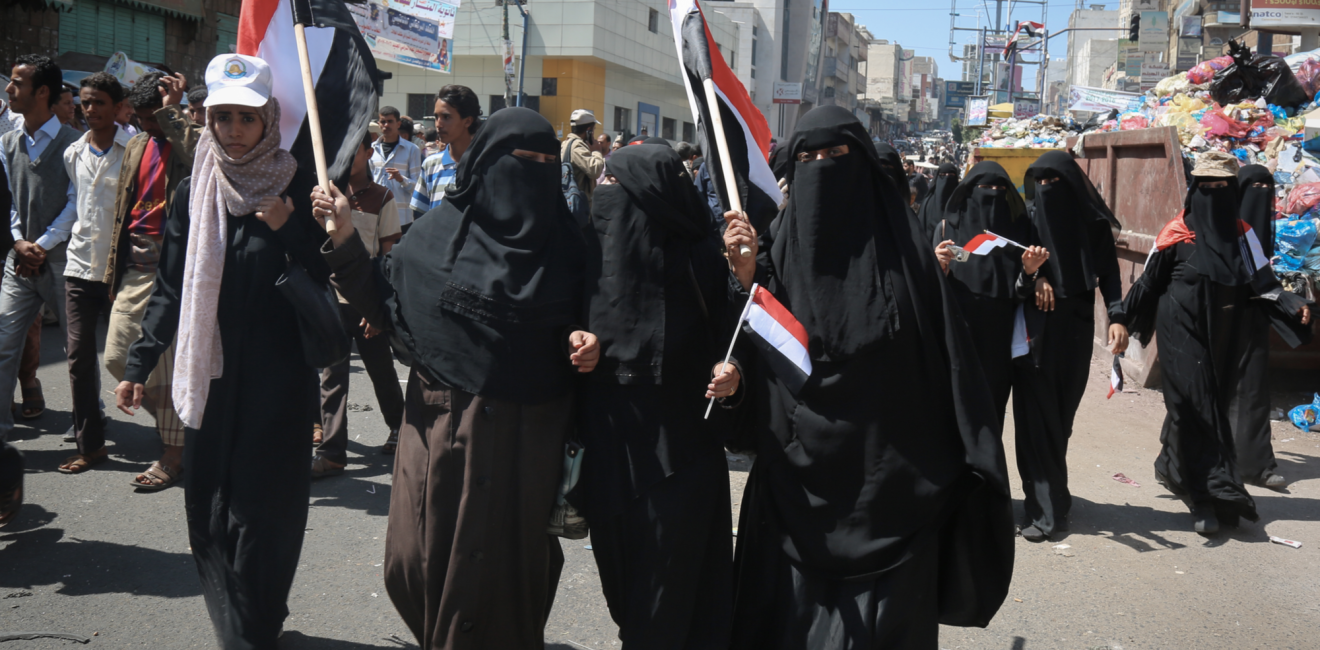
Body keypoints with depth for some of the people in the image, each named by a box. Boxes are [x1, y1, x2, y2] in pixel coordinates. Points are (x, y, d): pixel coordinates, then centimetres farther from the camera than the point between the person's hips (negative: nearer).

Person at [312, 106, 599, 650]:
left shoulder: (564, 243, 1)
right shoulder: (441, 230, -1)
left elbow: (579, 323, 11)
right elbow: (381, 304, 0)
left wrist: (586, 343, -11)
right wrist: (344, 236, -9)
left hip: (523, 437, 0)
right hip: (440, 426, 0)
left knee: (500, 562, 7)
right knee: (418, 558, 7)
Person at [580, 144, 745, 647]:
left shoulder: (700, 259, -9)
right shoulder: (596, 251, 2)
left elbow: (732, 337, -5)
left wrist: (730, 374, -25)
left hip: (681, 449, -4)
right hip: (610, 449, 4)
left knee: (669, 588, 3)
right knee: (624, 580, 16)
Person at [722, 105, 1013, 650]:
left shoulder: (897, 241, -4)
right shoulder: (780, 241, 3)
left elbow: (945, 352, -5)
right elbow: (759, 350, 1)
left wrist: (969, 460, -8)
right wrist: (746, 275, -14)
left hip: (889, 473, -2)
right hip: (799, 472, 2)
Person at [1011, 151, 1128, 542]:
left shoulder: (1093, 224, 2)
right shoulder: (1027, 222, 3)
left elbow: (1108, 275, -2)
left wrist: (1117, 317, -16)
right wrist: (1032, 275, -18)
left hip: (1074, 333, 0)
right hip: (1033, 330, 0)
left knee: (1060, 415, 6)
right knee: (1037, 414, -7)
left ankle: (1050, 499, 22)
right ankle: (1046, 508, -6)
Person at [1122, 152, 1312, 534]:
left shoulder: (1241, 234, 9)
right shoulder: (1178, 233, -4)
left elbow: (1261, 282, 5)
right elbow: (1149, 281, -1)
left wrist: (1293, 305, -10)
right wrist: (1123, 320, -4)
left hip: (1222, 339, 5)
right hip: (1183, 334, -5)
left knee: (1201, 405, 11)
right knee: (1196, 407, -9)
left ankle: (1172, 467, 31)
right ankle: (1208, 496, -9)